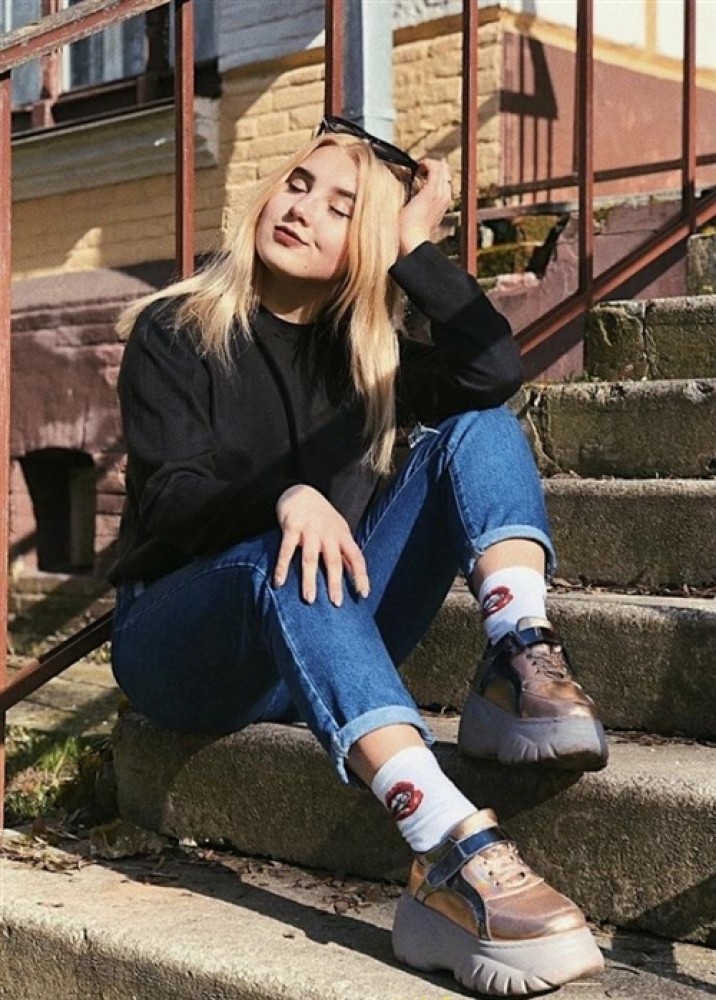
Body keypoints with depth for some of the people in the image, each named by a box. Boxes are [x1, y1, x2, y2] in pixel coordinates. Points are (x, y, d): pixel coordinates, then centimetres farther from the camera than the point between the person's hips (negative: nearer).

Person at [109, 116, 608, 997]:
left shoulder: (363, 351, 10)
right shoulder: (175, 332, -1)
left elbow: (497, 373, -9)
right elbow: (173, 505, -16)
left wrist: (417, 250, -8)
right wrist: (285, 497, -35)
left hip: (323, 641, 4)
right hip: (184, 642, -4)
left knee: (477, 428, -10)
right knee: (281, 560, -40)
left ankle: (519, 668, -36)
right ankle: (451, 859, -58)